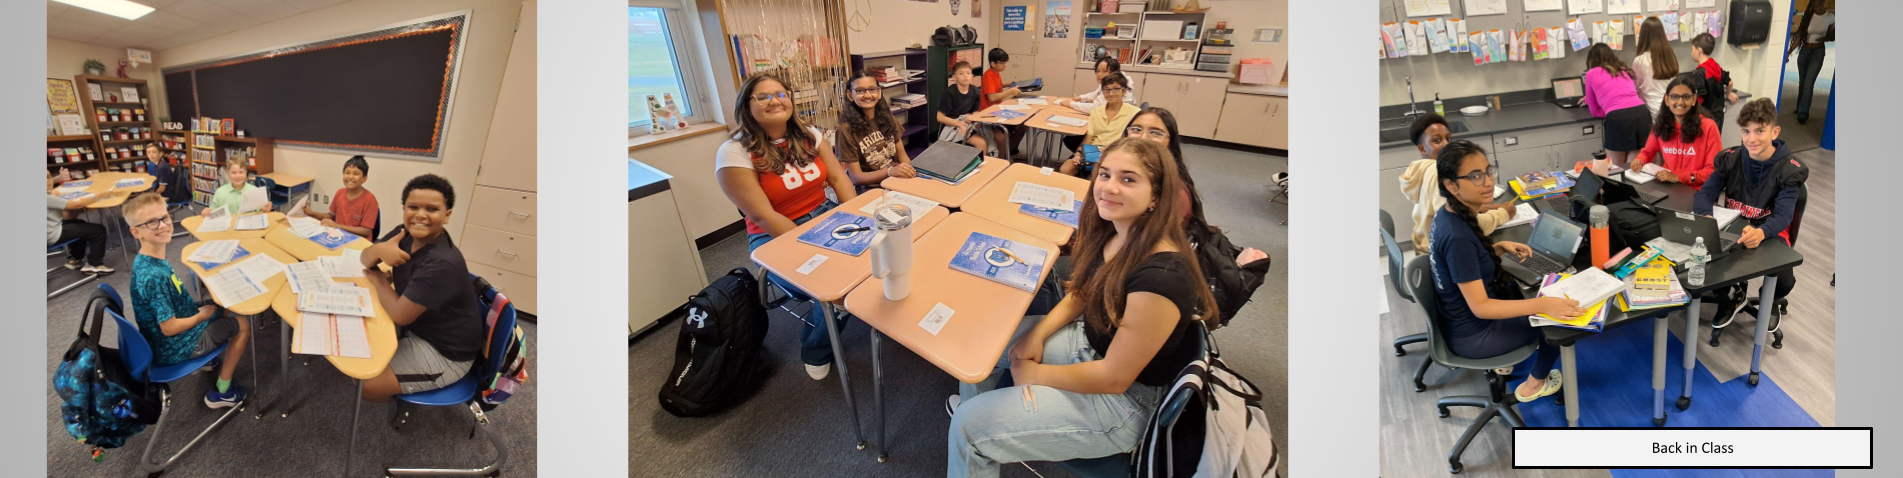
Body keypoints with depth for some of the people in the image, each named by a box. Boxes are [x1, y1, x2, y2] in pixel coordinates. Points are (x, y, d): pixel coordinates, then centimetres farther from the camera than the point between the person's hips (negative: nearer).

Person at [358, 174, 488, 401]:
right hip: (416, 325, 9)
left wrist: (378, 279, -8)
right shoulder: (405, 233, -7)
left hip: (445, 352, -8)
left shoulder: (441, 264, -33)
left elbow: (399, 314, -26)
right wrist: (379, 249, -22)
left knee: (365, 385, -11)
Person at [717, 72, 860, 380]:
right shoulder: (734, 153, -14)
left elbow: (838, 178, 4)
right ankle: (816, 352, 3)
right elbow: (763, 217, -20)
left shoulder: (810, 135, 5)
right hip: (776, 237, -5)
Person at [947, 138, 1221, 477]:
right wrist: (1037, 334, -5)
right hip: (1089, 342, 8)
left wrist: (1034, 374, -15)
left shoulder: (1161, 278, -34)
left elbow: (1114, 378, -27)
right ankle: (968, 408, 42)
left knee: (970, 427, -11)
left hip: (1125, 401, -8)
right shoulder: (1113, 231, -8)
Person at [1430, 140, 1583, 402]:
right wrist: (1543, 304, -36)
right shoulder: (1457, 237, -33)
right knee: (1560, 318, 7)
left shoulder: (1448, 214, -5)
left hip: (1460, 315, 9)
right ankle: (1533, 385, 26)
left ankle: (1505, 356, 34)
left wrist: (1500, 248, -2)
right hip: (1471, 334, -8)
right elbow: (1480, 307, -31)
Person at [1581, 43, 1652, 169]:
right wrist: (1590, 98, 59)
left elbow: (1595, 111, 18)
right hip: (1642, 114, 5)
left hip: (1618, 119, -5)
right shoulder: (1624, 70, 29)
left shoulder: (1592, 73, 12)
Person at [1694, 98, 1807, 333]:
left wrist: (1761, 232, -47)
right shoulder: (1729, 159, -5)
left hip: (1770, 234, -2)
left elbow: (1783, 216, -22)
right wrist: (1706, 217, -36)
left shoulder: (1789, 171, -12)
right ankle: (1731, 295, 9)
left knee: (1784, 281, -26)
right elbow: (1705, 193, -10)